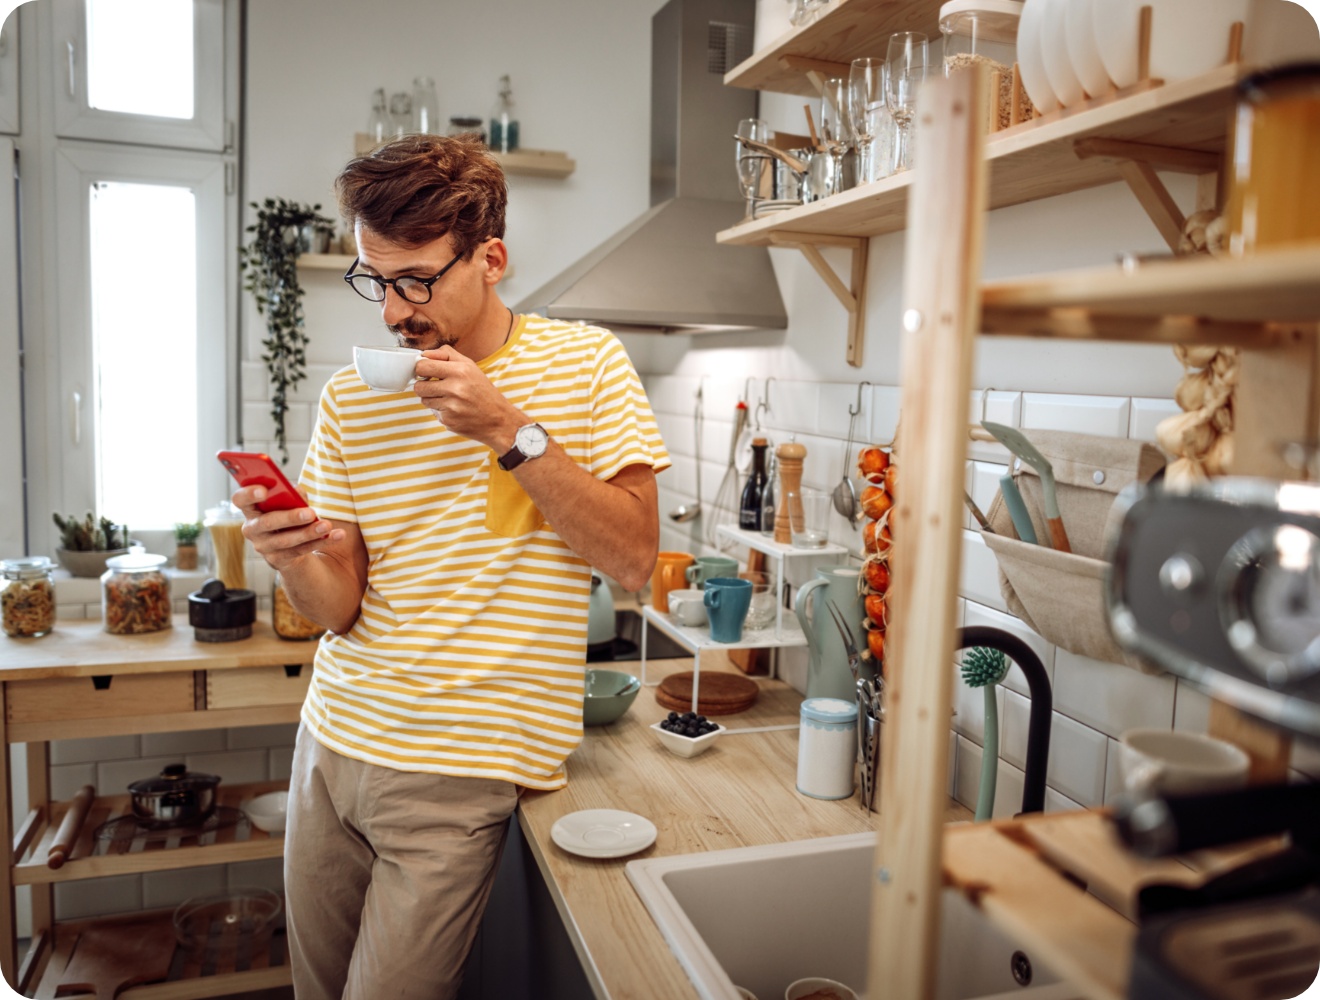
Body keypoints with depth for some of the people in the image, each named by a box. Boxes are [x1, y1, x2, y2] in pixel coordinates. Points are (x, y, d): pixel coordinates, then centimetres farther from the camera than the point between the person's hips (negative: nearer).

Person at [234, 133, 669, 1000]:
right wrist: (295, 561, -20)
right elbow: (342, 606, 3)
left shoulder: (585, 363, -5)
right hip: (334, 735, 4)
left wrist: (512, 431, -19)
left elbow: (634, 559, -11)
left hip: (456, 766, -4)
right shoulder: (351, 398, 3)